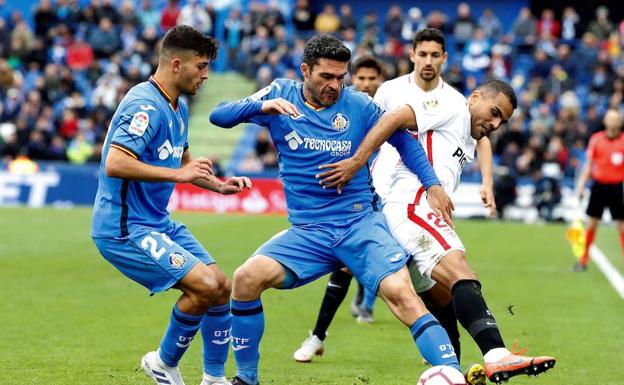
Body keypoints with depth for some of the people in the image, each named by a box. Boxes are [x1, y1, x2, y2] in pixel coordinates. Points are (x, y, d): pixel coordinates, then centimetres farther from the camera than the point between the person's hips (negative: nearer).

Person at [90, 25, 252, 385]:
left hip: (159, 223, 10)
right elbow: (115, 164, -32)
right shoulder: (146, 106, -20)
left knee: (222, 287, 7)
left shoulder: (179, 108, 13)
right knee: (205, 285, -19)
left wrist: (217, 184, 15)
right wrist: (177, 173, -29)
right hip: (125, 229, -10)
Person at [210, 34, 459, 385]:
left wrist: (433, 185, 3)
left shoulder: (359, 106, -1)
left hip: (360, 223, -2)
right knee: (247, 278, -20)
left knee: (400, 292, -24)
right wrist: (262, 106, -22)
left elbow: (403, 138, 13)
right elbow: (219, 116, -3)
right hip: (306, 233, 2)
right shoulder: (281, 94, 3)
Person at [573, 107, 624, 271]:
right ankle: (583, 260, 13)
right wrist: (581, 185, 3)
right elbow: (588, 165, 8)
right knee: (591, 223, 4)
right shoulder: (596, 139, 3)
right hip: (599, 185, 1)